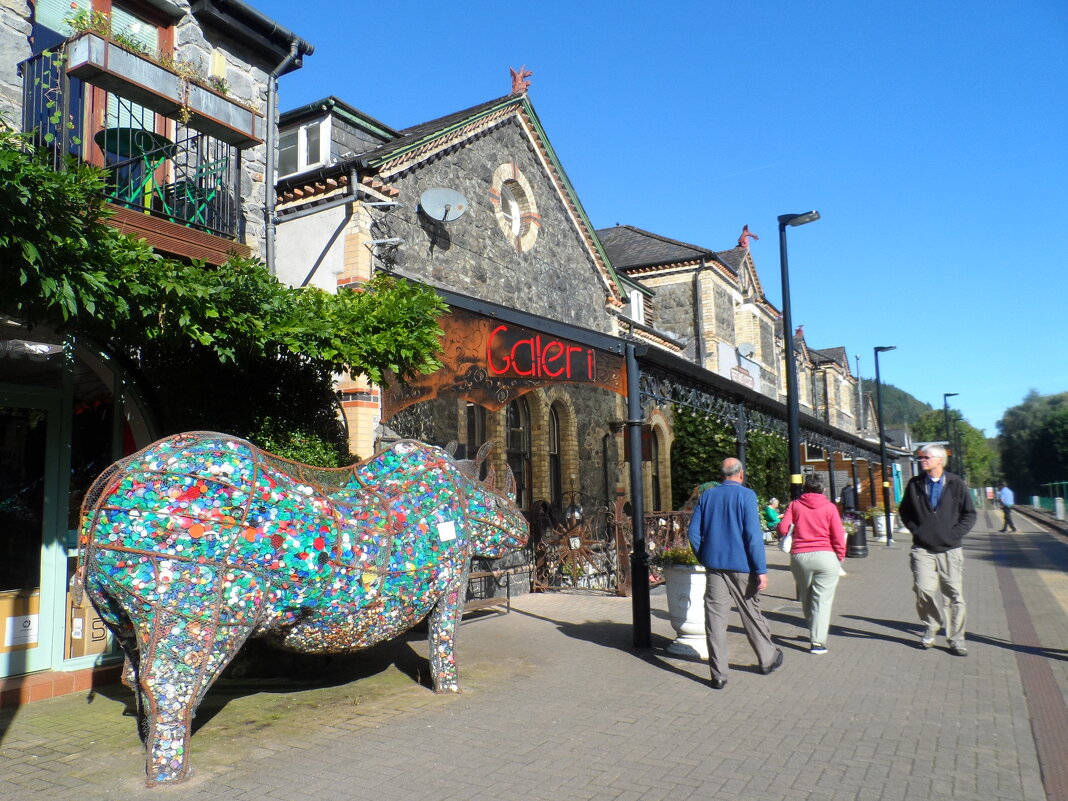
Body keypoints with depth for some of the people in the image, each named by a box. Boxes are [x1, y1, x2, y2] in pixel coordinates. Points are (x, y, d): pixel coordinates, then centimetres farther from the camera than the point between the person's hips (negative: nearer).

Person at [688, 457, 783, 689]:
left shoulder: (706, 496, 6)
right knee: (751, 614, 14)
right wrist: (761, 570, -11)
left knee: (715, 618, 3)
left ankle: (718, 675, 5)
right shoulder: (746, 495, -7)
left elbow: (693, 532, 5)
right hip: (741, 565, -3)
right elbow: (753, 535, -14)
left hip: (714, 565, 3)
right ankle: (768, 659, 32)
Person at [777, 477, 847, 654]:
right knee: (822, 599, 0)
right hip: (825, 557, -1)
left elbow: (783, 528, -4)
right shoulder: (829, 507, 3)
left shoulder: (795, 505, 5)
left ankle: (814, 635, 30)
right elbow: (838, 536, -2)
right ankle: (817, 641, -6)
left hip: (799, 557, 2)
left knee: (806, 599, 17)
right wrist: (840, 557, 11)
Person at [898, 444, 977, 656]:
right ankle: (930, 627, 14)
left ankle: (956, 638, 15)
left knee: (954, 594, 3)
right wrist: (915, 529, 4)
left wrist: (955, 533, -5)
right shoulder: (915, 484, 5)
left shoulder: (956, 484, 0)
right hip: (923, 549, 1)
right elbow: (904, 510, 17)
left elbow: (970, 514, 6)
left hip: (950, 550, -1)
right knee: (924, 590, -10)